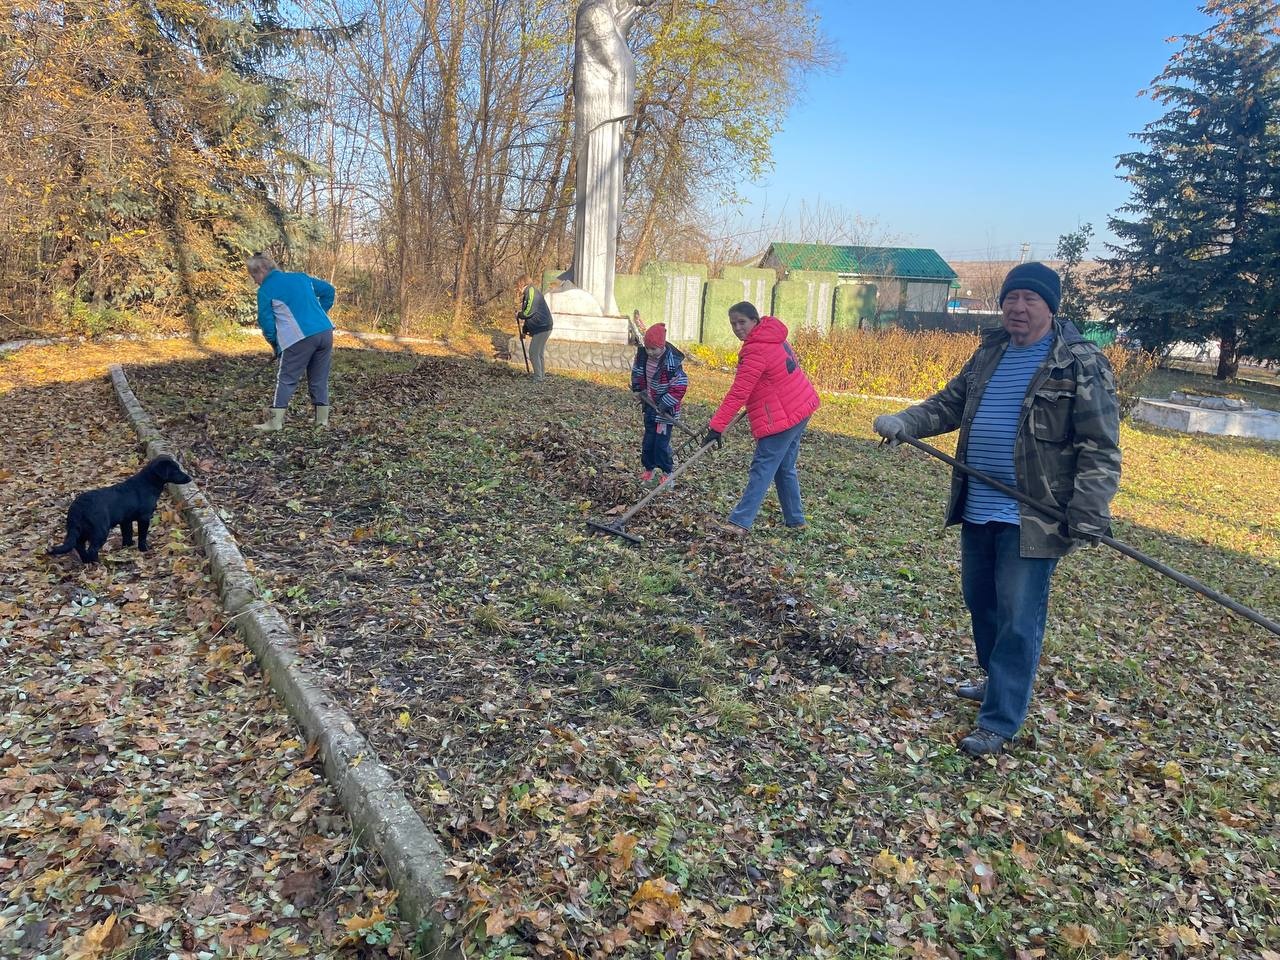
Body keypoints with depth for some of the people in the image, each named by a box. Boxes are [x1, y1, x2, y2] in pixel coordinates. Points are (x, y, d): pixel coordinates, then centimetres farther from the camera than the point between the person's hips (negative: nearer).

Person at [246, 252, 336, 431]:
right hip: (325, 332, 6)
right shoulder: (301, 277, 18)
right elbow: (328, 290, 21)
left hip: (300, 338, -6)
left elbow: (266, 322, 1)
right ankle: (322, 419, 16)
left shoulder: (266, 290, 2)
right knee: (319, 379, 14)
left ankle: (275, 421, 2)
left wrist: (275, 345, 16)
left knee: (286, 379, 4)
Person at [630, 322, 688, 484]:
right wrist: (638, 388, 5)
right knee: (648, 440, 14)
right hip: (650, 405, 6)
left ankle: (667, 472, 13)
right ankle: (649, 468, 29)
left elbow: (679, 387, -22)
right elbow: (637, 371, 14)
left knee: (661, 443, -4)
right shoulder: (643, 354, -6)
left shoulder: (672, 363, -25)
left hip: (665, 410, -6)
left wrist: (664, 405, -22)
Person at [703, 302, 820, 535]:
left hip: (782, 417, -10)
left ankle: (740, 521, -12)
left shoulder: (757, 350, -21)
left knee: (762, 468, -11)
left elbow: (738, 393, -25)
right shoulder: (774, 336, 9)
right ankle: (795, 520, 25)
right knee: (785, 468, 17)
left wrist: (716, 426, -27)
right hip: (801, 407, 10)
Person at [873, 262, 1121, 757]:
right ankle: (998, 681, 42)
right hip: (978, 510, 7)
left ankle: (999, 721, 8)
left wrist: (1089, 513, -22)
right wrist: (903, 422, -5)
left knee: (1018, 618, -2)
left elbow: (1100, 448, -13)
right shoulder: (990, 354, 10)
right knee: (979, 600, 20)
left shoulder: (1082, 365, -10)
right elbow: (949, 403, 14)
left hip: (1033, 518, -7)